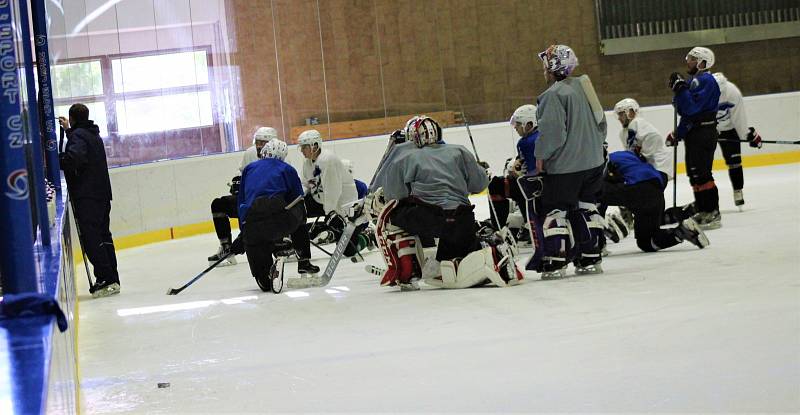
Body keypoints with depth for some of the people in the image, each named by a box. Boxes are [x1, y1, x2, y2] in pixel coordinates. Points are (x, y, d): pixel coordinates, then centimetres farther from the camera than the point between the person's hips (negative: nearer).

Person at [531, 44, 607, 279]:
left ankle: (555, 263, -4)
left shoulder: (553, 94, -17)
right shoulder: (583, 86, 10)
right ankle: (591, 259, 17)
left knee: (553, 209, -1)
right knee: (586, 208, 15)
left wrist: (541, 155, -9)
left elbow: (552, 130, -21)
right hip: (593, 161, 9)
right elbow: (600, 123, 16)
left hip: (564, 165, -9)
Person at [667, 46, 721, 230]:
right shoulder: (692, 81, 17)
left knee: (701, 173, -13)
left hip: (704, 134, -10)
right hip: (693, 134, 10)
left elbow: (692, 108, -23)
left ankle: (713, 214, -12)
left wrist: (680, 88, -23)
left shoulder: (706, 81, -14)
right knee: (694, 173, 13)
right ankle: (702, 211, 20)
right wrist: (678, 133, 16)